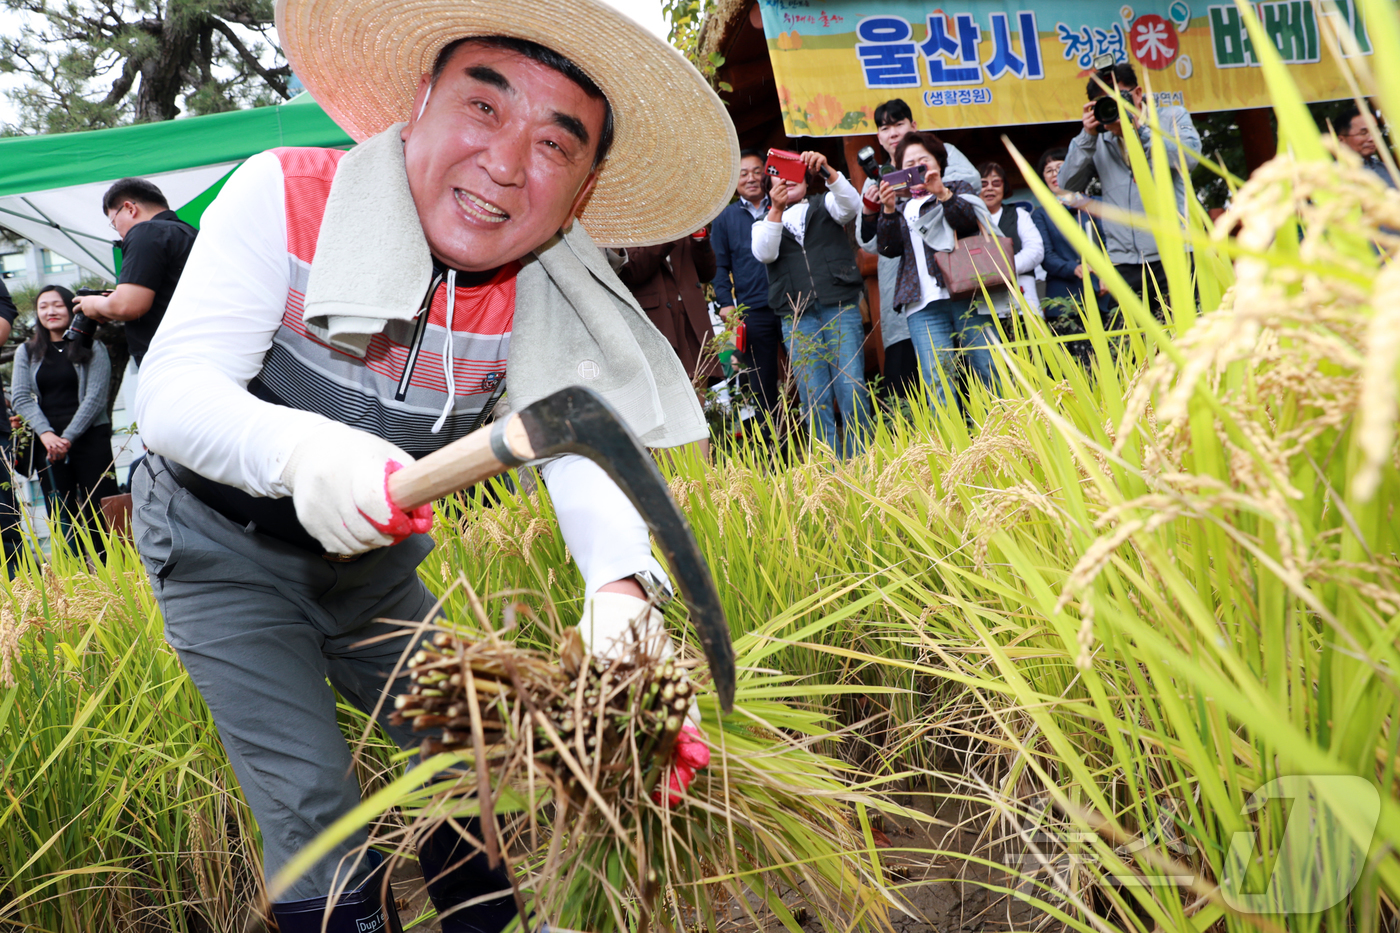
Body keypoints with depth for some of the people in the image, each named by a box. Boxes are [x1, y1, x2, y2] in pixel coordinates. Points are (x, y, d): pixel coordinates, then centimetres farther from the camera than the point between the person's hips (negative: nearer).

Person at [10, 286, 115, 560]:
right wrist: (47, 434, -13)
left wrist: (68, 437, -12)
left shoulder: (92, 349, 5)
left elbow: (96, 397, -4)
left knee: (100, 513, -7)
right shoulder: (26, 352, 14)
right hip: (47, 445, 3)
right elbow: (21, 398, 3)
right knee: (62, 516, 0)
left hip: (90, 438, -3)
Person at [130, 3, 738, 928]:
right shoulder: (285, 195, -25)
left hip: (373, 559, 4)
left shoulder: (542, 301, -14)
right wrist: (300, 452, -54)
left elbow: (582, 446, -26)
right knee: (317, 822, -8)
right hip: (223, 549, -3)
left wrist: (622, 582, -49)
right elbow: (174, 390, -31)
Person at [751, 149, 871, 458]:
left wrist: (827, 171, -20)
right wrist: (775, 210, -14)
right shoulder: (765, 222, 18)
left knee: (851, 389, -9)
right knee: (814, 399, -3)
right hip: (796, 319, 1)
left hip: (841, 308, -1)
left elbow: (852, 205, -5)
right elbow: (764, 254, -3)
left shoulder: (824, 205, 17)